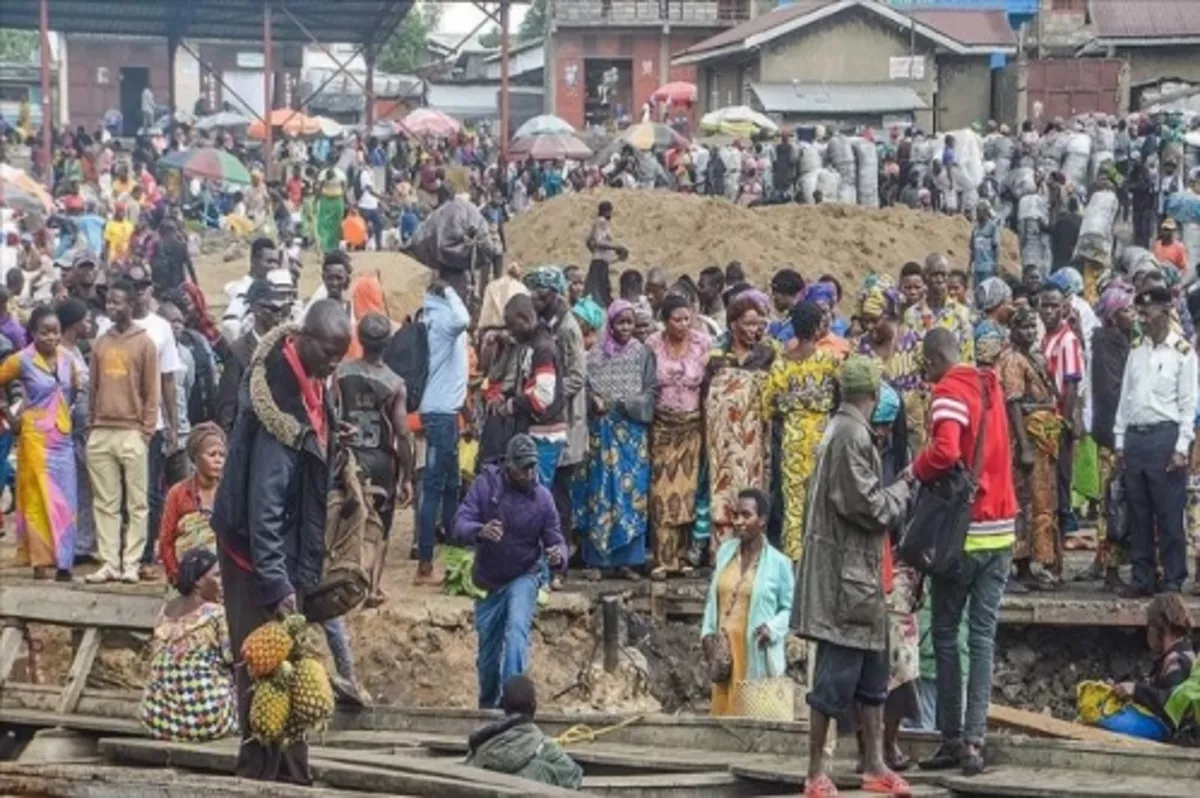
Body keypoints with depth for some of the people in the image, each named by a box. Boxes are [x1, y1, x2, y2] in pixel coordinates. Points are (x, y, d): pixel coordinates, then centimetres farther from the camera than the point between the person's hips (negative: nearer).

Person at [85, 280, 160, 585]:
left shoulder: (144, 343, 1)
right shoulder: (100, 343, 13)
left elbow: (151, 391, -1)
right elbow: (93, 387, 16)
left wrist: (146, 431, -6)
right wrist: (91, 426, 9)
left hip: (132, 433, -4)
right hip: (101, 433, 4)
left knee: (136, 502, -2)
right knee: (105, 503, 3)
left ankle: (130, 563, -1)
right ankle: (109, 563, 5)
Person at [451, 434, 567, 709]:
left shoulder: (542, 496, -11)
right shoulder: (485, 484, -13)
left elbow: (554, 539, -7)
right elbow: (459, 527, -19)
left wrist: (558, 556, -31)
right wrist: (480, 532, -42)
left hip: (524, 577, -1)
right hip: (489, 581, 1)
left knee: (517, 629, -29)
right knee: (488, 655, 10)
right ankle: (487, 708, 35)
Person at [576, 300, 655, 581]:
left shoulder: (643, 354, 6)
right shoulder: (596, 355, 6)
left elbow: (650, 392, 2)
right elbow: (587, 387, 2)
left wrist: (628, 403, -13)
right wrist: (594, 399, -18)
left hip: (633, 431, 0)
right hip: (603, 429, 0)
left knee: (631, 492, 0)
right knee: (601, 492, 0)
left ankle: (626, 559, 5)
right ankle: (596, 560, 3)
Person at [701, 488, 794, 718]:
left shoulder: (778, 562, -3)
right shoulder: (725, 552, 10)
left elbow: (790, 608, 2)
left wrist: (773, 628, -16)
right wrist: (707, 632, 3)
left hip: (757, 659, -4)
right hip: (725, 655, 4)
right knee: (724, 713, 4)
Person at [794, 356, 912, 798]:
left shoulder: (845, 430, 14)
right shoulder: (852, 435, -17)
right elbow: (870, 507, -19)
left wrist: (896, 488, 8)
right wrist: (904, 487, -4)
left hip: (856, 573, 10)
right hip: (845, 574, -10)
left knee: (871, 672, 14)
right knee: (836, 675, -5)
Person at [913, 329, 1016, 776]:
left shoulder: (949, 392, -12)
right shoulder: (990, 386, 11)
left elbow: (945, 451, -27)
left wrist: (915, 470, -9)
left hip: (963, 530, -6)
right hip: (1000, 529, 6)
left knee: (945, 633, 5)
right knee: (983, 635, 4)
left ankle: (952, 738, 5)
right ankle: (974, 740, -3)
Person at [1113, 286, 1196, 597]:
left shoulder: (1182, 352, -3)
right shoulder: (1137, 353, 16)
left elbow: (1189, 403, -6)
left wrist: (1181, 448, -12)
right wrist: (1120, 440, 11)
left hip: (1165, 436, -6)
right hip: (1135, 437, 6)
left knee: (1169, 514, -4)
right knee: (1138, 513, 8)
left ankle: (1173, 580, 0)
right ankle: (1142, 578, 14)